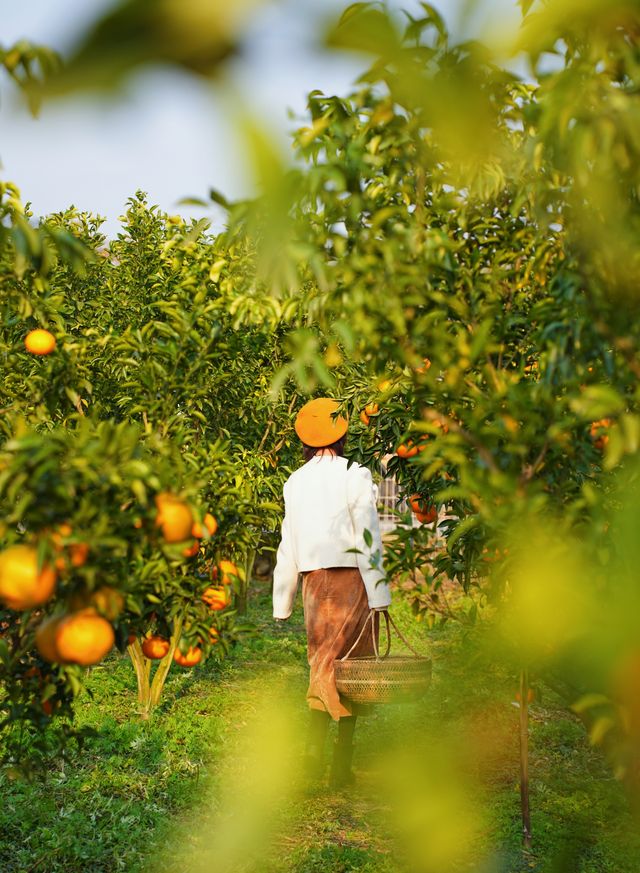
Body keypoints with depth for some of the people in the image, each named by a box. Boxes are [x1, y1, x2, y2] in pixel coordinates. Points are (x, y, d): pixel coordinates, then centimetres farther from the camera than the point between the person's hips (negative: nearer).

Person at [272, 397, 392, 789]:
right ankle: (342, 762, 3)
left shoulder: (295, 481, 8)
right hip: (351, 579, -4)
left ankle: (317, 741, 0)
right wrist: (379, 594, -9)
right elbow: (369, 538, -11)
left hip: (313, 580, 4)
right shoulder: (355, 476, -7)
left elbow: (287, 546, 11)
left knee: (321, 663, 11)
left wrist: (283, 602, 15)